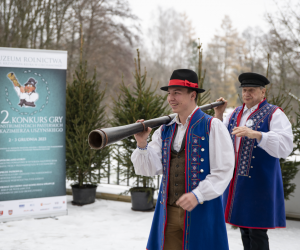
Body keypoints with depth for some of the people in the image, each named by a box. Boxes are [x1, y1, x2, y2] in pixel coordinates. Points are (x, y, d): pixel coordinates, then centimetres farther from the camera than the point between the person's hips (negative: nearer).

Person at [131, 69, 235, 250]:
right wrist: (142, 144, -12)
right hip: (168, 211, 5)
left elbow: (224, 170, -10)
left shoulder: (212, 127, -4)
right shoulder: (165, 130, 12)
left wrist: (198, 195, -19)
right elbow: (151, 169, 5)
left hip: (202, 210, -4)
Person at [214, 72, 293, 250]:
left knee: (257, 232, -3)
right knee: (244, 228, 14)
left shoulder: (274, 114, -6)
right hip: (237, 181, 6)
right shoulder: (235, 114, 13)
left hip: (259, 182, -6)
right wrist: (218, 115, 2)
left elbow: (285, 146, -19)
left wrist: (255, 134, -30)